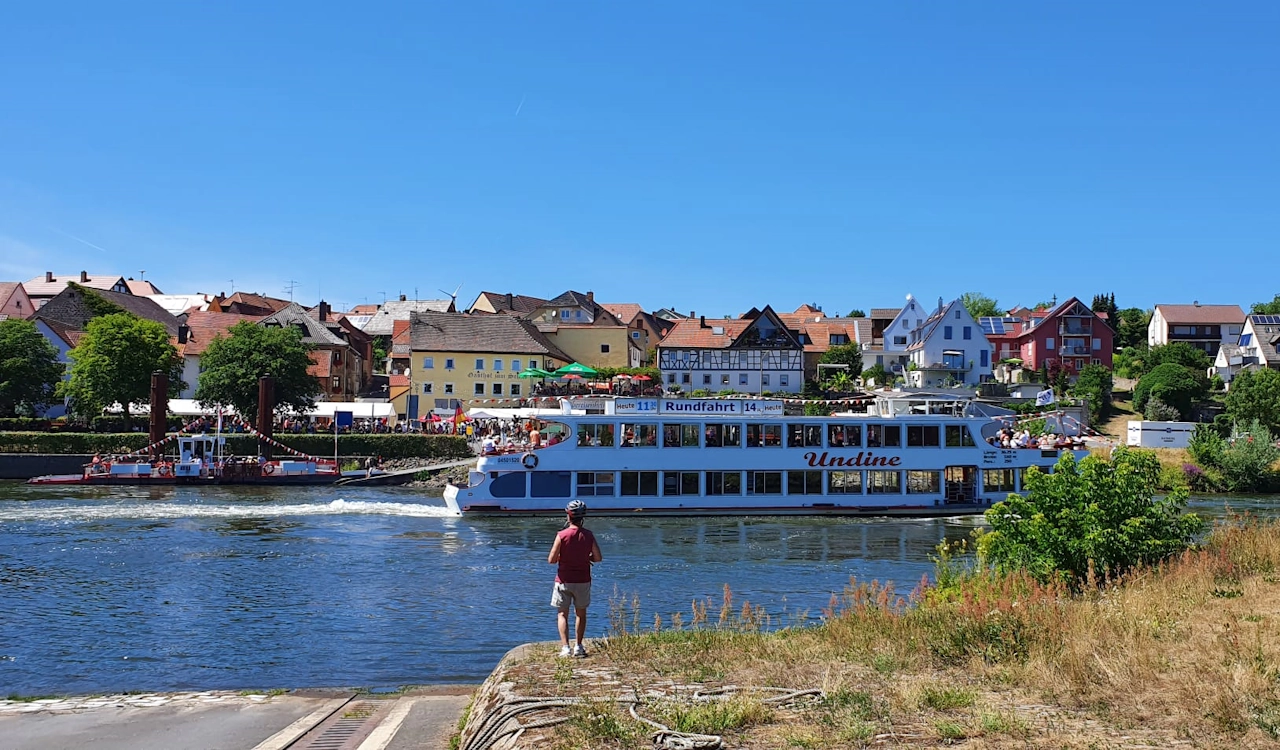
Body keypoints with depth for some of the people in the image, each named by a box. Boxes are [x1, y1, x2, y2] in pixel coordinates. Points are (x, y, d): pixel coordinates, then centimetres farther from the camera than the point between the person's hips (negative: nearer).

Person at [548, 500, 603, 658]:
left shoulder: (562, 535, -13)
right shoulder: (588, 535, -5)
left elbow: (551, 560, -12)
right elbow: (598, 558, -3)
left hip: (563, 581, -2)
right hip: (583, 581, 2)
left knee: (562, 614, 6)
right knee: (581, 613, 17)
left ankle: (565, 647, -4)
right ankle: (578, 646, 15)